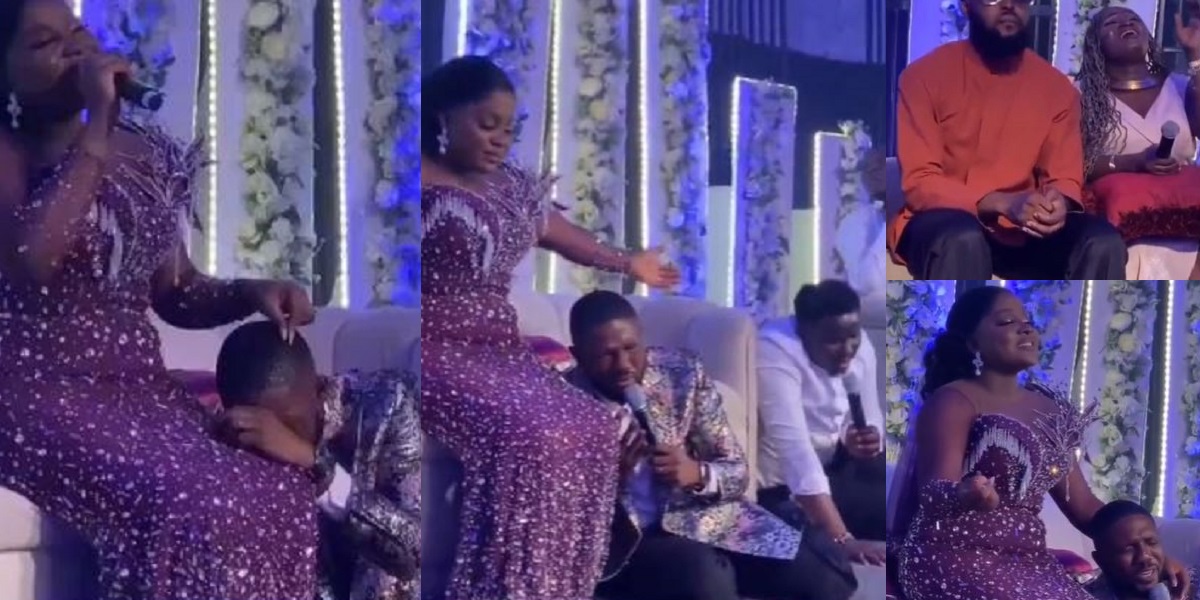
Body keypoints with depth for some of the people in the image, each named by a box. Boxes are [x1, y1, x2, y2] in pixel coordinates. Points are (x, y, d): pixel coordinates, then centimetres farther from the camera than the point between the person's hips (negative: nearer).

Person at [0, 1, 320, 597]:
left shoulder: (143, 154, 13)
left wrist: (249, 292, -3)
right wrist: (96, 125, -19)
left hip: (138, 385, 6)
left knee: (277, 492, -21)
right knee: (192, 505, -30)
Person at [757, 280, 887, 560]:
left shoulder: (858, 347, -7)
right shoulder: (776, 353, -30)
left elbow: (870, 419, 3)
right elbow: (795, 451, -38)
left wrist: (864, 441, -24)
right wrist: (842, 538, -44)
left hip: (833, 464, 8)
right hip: (784, 485, -7)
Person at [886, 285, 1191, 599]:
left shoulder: (1050, 410, 16)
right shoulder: (954, 401, -5)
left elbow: (1083, 505, 18)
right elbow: (933, 492, -17)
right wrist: (965, 495, -41)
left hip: (1027, 559, 7)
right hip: (956, 557, -7)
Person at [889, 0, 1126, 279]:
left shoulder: (1055, 86, 5)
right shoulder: (926, 75, -7)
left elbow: (1065, 179, 6)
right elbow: (918, 183, -13)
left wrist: (1058, 203, -21)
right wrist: (1003, 203, -28)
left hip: (1019, 229, 4)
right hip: (942, 222, -4)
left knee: (1103, 243, -22)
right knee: (962, 240, -38)